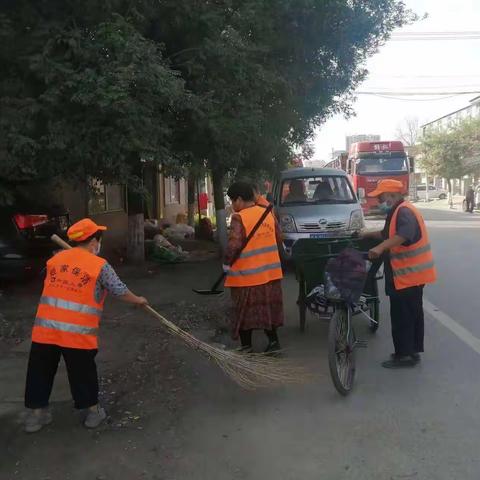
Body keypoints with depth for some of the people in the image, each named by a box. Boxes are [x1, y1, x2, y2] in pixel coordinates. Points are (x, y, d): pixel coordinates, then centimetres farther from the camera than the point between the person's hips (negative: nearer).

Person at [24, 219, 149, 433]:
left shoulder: (55, 259, 9)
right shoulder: (99, 265, -4)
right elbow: (120, 291, 3)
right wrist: (138, 300, 23)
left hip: (45, 327, 4)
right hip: (78, 331, -3)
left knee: (41, 371, 16)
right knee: (83, 372, 12)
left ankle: (35, 414, 26)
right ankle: (93, 411, 26)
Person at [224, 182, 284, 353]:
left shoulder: (239, 217, -16)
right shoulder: (268, 214, 5)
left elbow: (234, 244, -26)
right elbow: (279, 239, 13)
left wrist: (227, 262, -12)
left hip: (246, 274, -6)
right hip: (270, 272, 6)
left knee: (245, 311, 7)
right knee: (267, 308, 17)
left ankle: (246, 347, 15)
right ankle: (273, 341, 19)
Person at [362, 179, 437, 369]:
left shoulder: (404, 212, -17)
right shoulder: (397, 212, 17)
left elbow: (404, 234, -37)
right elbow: (389, 235, 31)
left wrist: (380, 248, -47)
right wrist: (368, 235, 21)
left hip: (408, 274, -11)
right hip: (412, 274, 11)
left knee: (402, 317, -4)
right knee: (412, 314, 17)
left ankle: (404, 354, 2)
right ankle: (412, 351, 27)